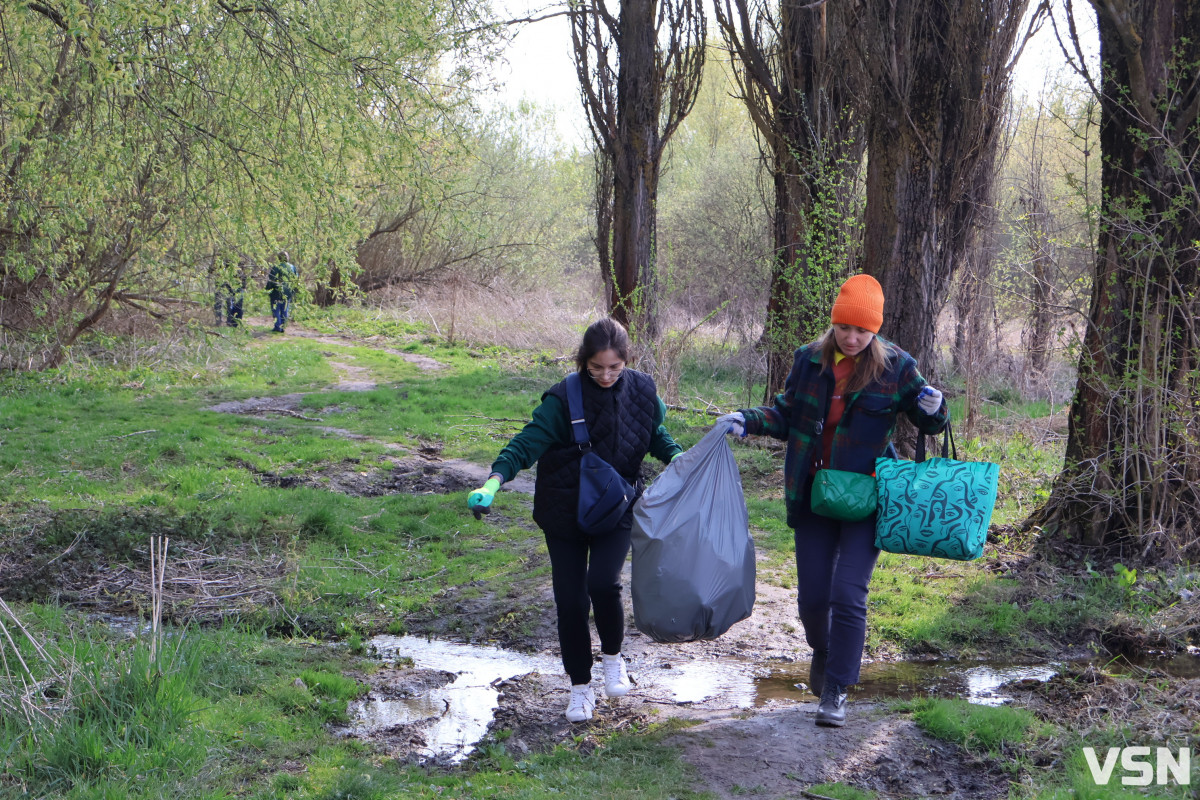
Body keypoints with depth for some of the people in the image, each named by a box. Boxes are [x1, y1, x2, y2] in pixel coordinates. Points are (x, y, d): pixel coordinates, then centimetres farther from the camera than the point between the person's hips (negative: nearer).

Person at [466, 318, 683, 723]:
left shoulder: (641, 390, -5)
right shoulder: (564, 399, -17)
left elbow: (655, 434, 14)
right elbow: (528, 442, -23)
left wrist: (679, 458, -5)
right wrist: (494, 480, -39)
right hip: (565, 512, -1)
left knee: (603, 583, -20)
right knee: (570, 600, 1)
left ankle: (613, 656, 10)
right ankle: (580, 687, 21)